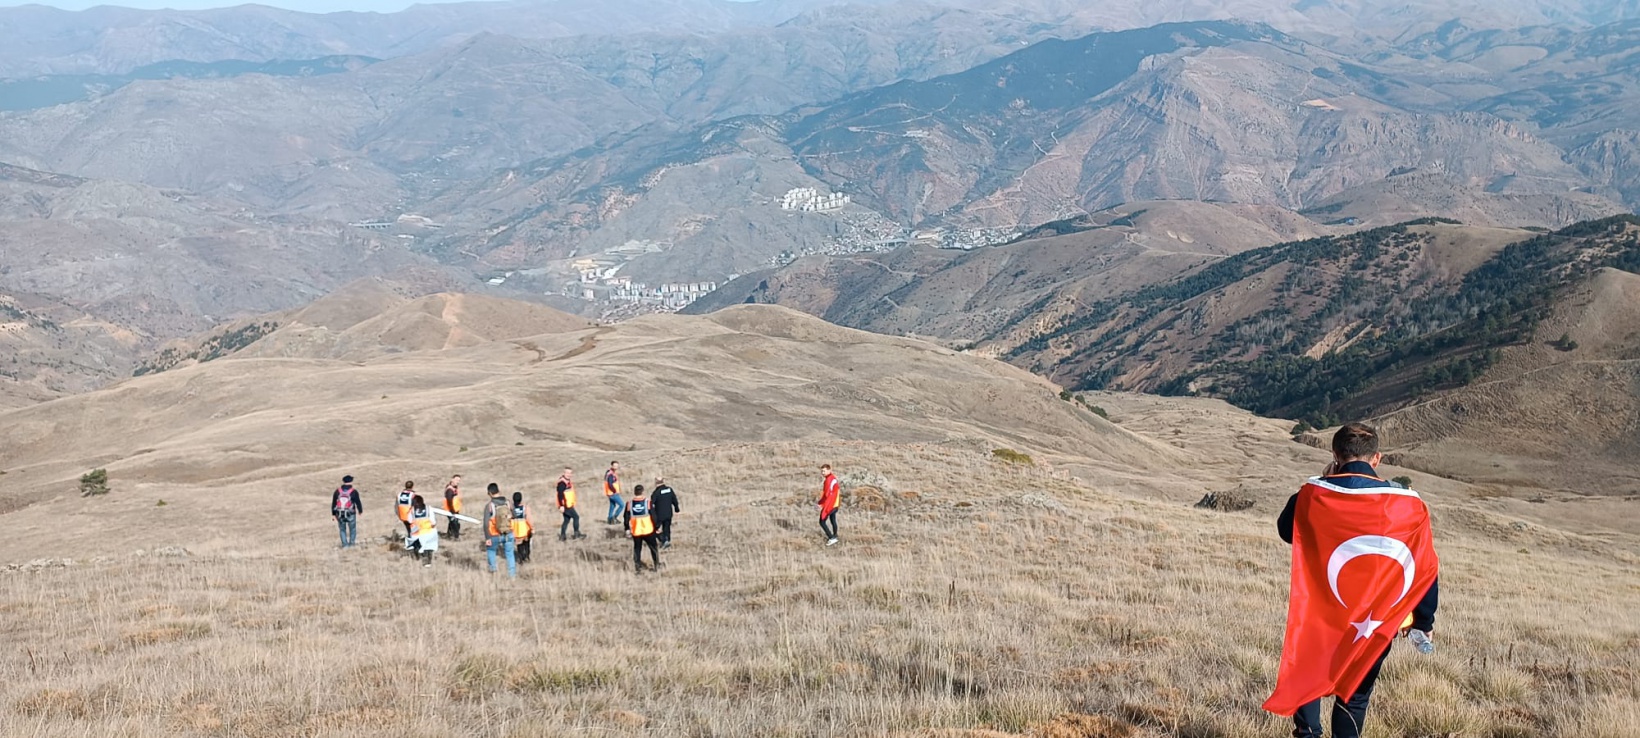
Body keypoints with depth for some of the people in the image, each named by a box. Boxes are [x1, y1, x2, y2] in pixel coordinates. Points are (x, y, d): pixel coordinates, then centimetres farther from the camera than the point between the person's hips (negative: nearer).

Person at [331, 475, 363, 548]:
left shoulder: (337, 491, -2)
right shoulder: (354, 491, -12)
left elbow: (333, 503, 3)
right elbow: (358, 502, -6)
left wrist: (333, 514, 13)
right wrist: (360, 510, 11)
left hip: (340, 514, 2)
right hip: (350, 514, -2)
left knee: (342, 529, 15)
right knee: (352, 529, 16)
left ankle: (345, 544, 11)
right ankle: (352, 543, 16)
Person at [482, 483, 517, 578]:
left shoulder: (489, 505, -14)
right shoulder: (508, 503, -4)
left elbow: (486, 523, -16)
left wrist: (487, 538, -12)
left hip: (495, 536, -2)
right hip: (509, 534, 2)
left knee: (490, 550, 27)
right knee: (510, 554, 14)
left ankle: (493, 569, 24)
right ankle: (512, 574, 13)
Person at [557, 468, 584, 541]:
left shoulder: (568, 481, 15)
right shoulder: (562, 482, -17)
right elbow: (560, 494, -22)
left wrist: (572, 504, 25)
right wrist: (561, 505, -25)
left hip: (569, 505, 10)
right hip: (565, 505, -10)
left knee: (567, 520, 12)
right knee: (576, 517, -8)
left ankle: (562, 536, 17)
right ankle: (577, 534, -3)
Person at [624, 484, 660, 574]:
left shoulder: (629, 504, -5)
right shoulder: (647, 502, -12)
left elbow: (626, 518, 1)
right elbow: (653, 516, -7)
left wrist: (627, 529, 13)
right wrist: (656, 527, 6)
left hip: (635, 532, 1)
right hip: (648, 530, -1)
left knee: (637, 549, 15)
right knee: (653, 548, 15)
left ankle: (639, 568, 13)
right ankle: (657, 566, 21)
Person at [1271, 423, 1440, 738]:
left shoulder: (1313, 494, -11)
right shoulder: (1408, 504, -8)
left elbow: (1286, 529, 9)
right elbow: (1426, 568, -2)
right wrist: (1424, 621, 10)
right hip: (1377, 625, 1)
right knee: (1356, 695, 16)